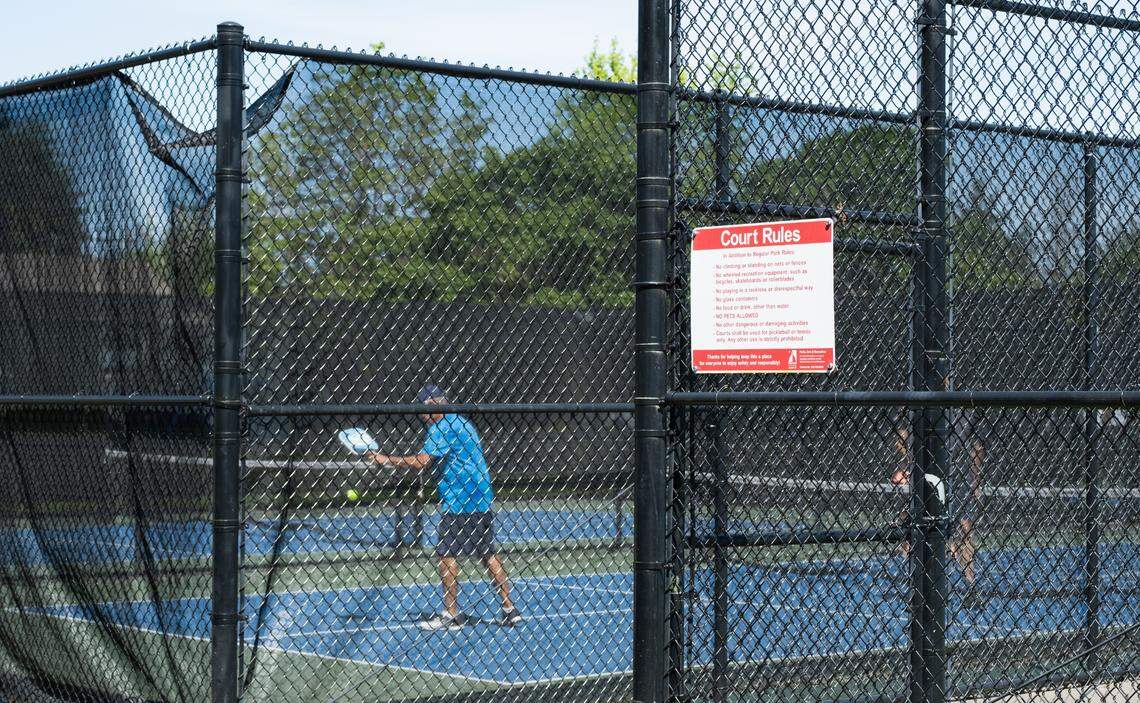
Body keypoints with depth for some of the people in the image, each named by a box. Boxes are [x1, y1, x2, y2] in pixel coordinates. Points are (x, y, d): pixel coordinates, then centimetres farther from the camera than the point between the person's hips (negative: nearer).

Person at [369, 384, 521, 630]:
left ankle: (451, 614, -2)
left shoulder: (442, 427, -12)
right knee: (488, 554, 12)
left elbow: (421, 461, -21)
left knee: (446, 554, -3)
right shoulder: (462, 423, 18)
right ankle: (509, 609, 13)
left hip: (459, 502, -9)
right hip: (482, 500, 9)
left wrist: (386, 460, -15)